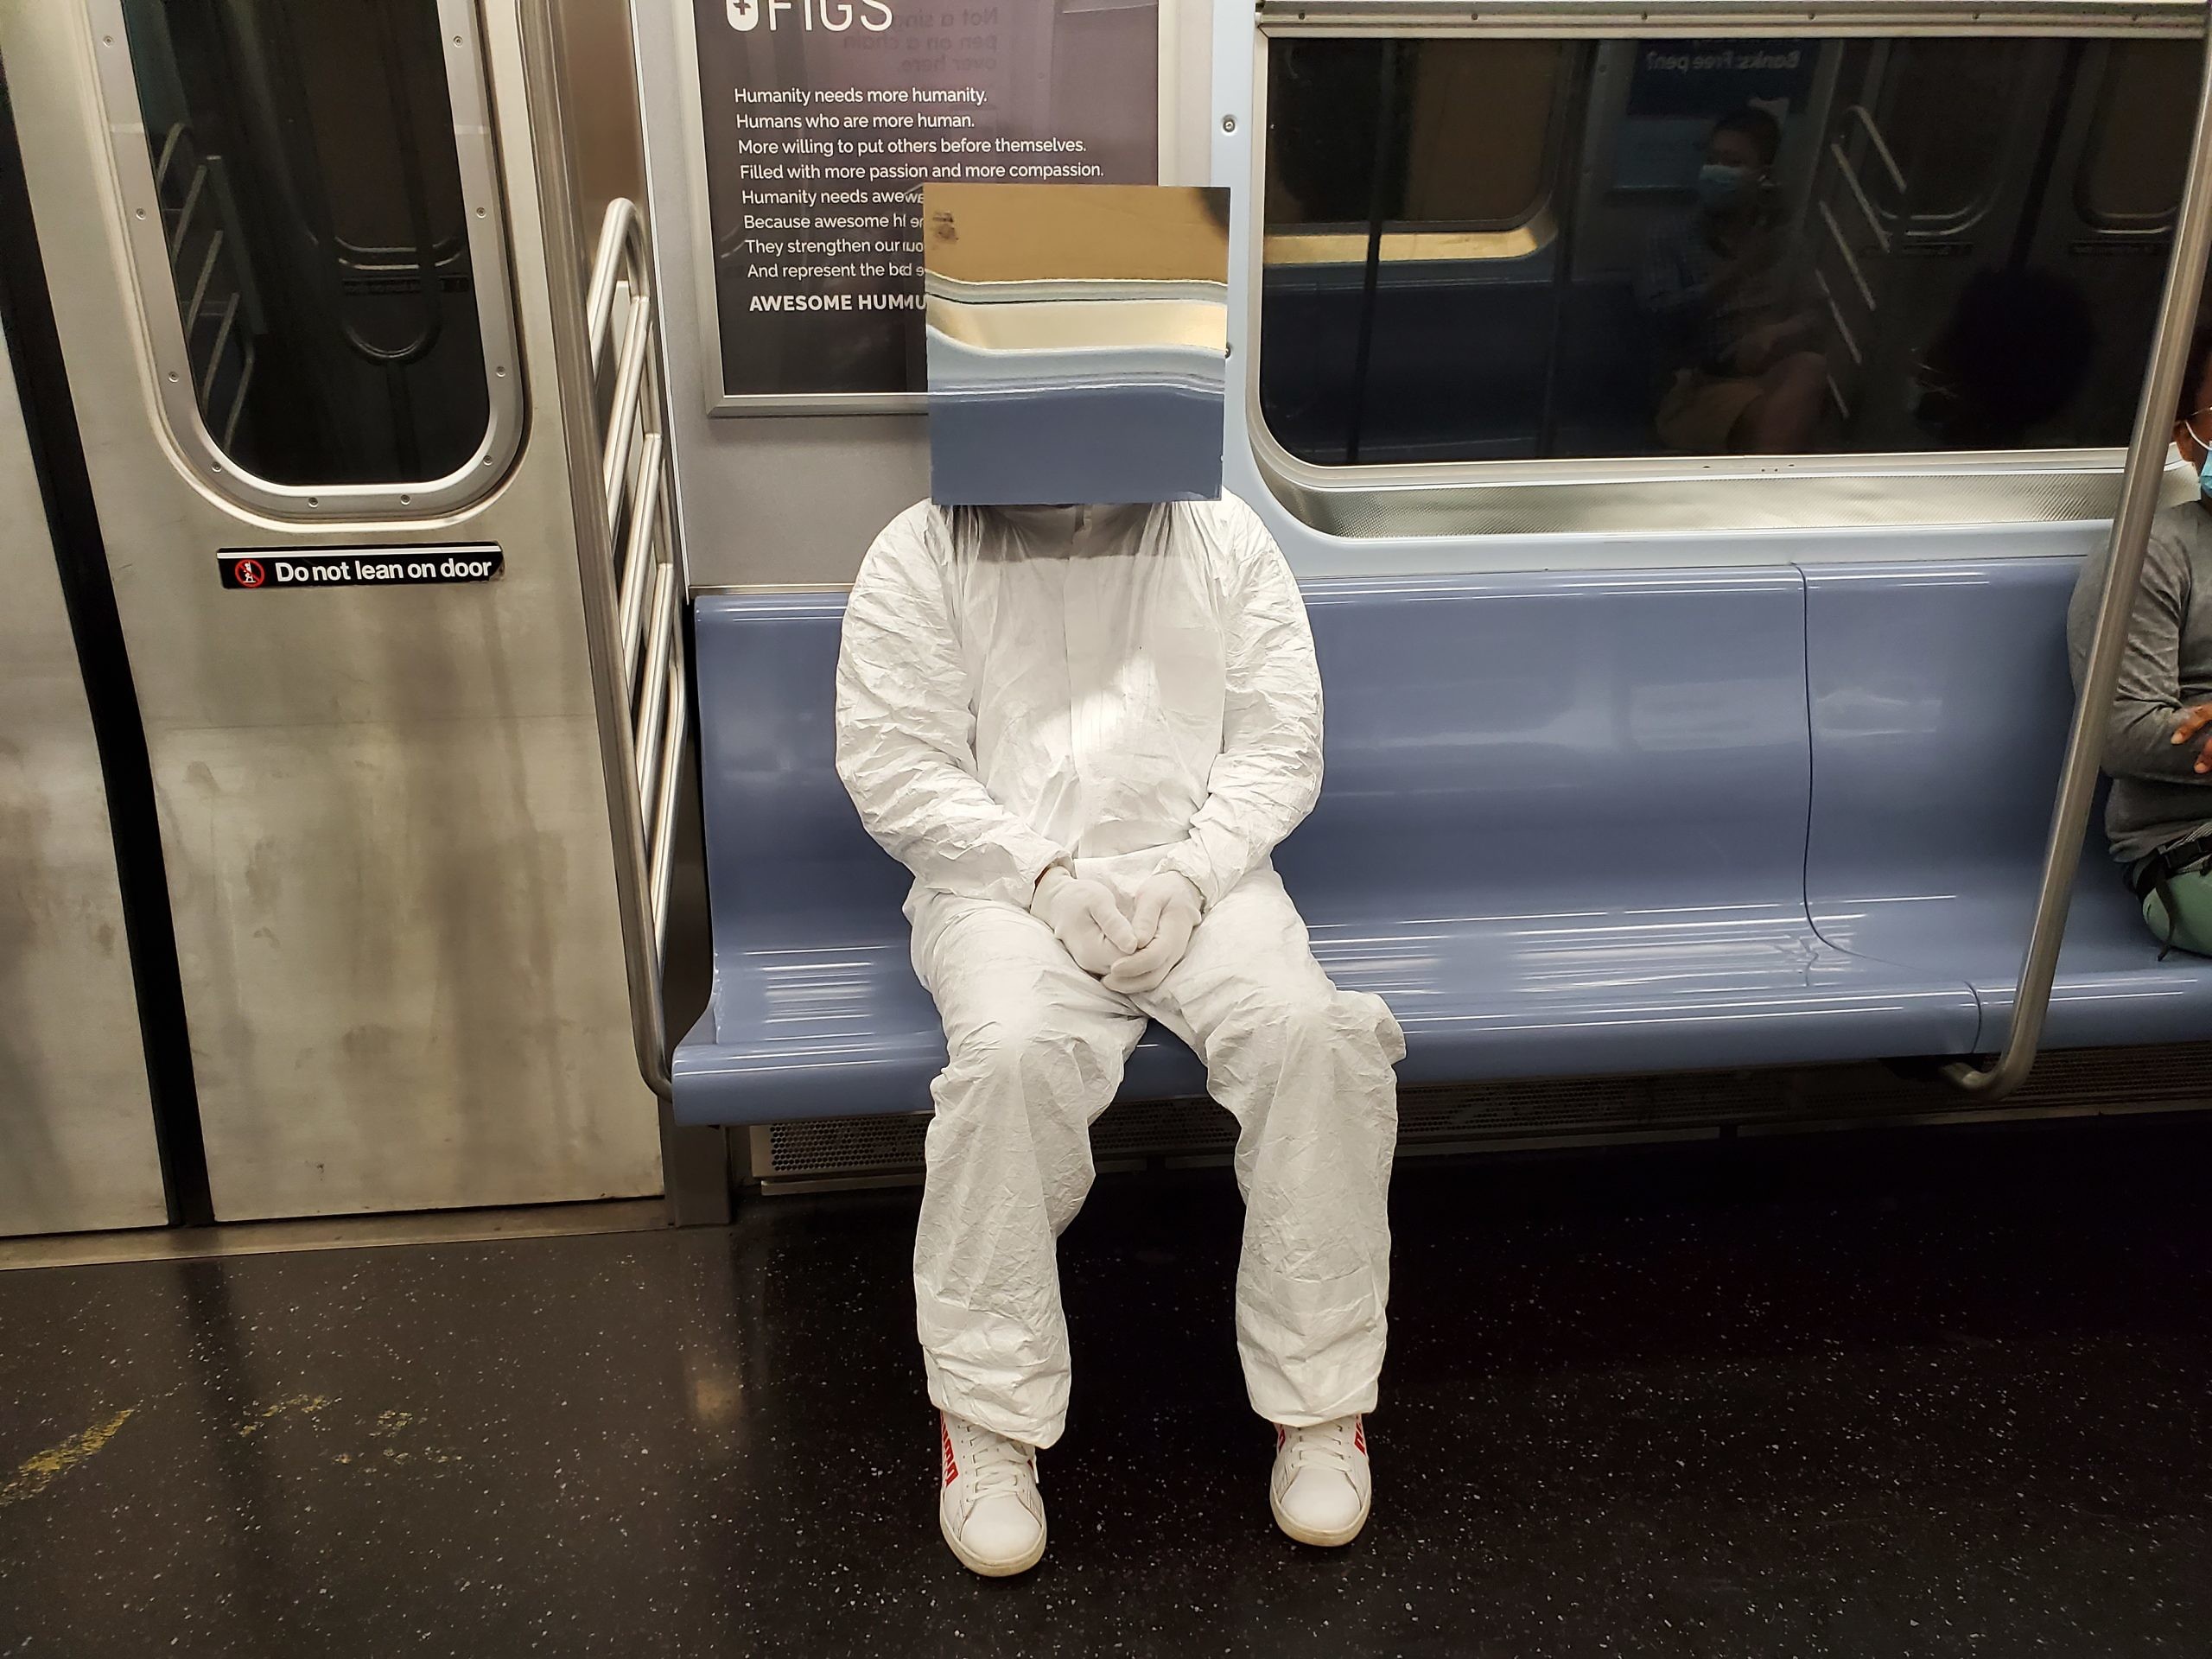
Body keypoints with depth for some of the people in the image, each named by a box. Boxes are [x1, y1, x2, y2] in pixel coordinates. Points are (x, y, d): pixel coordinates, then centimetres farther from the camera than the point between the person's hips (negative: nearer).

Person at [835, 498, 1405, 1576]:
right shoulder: (921, 556, 3)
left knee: (1313, 1031, -27)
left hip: (1199, 872, 2)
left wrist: (1192, 875, -11)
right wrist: (1046, 876, -14)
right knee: (1013, 1052, -33)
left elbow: (1278, 740, 6)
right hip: (1007, 881, -1)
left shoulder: (1221, 536, 9)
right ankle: (988, 1421, -15)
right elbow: (891, 762, -3)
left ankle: (1320, 1399, -9)